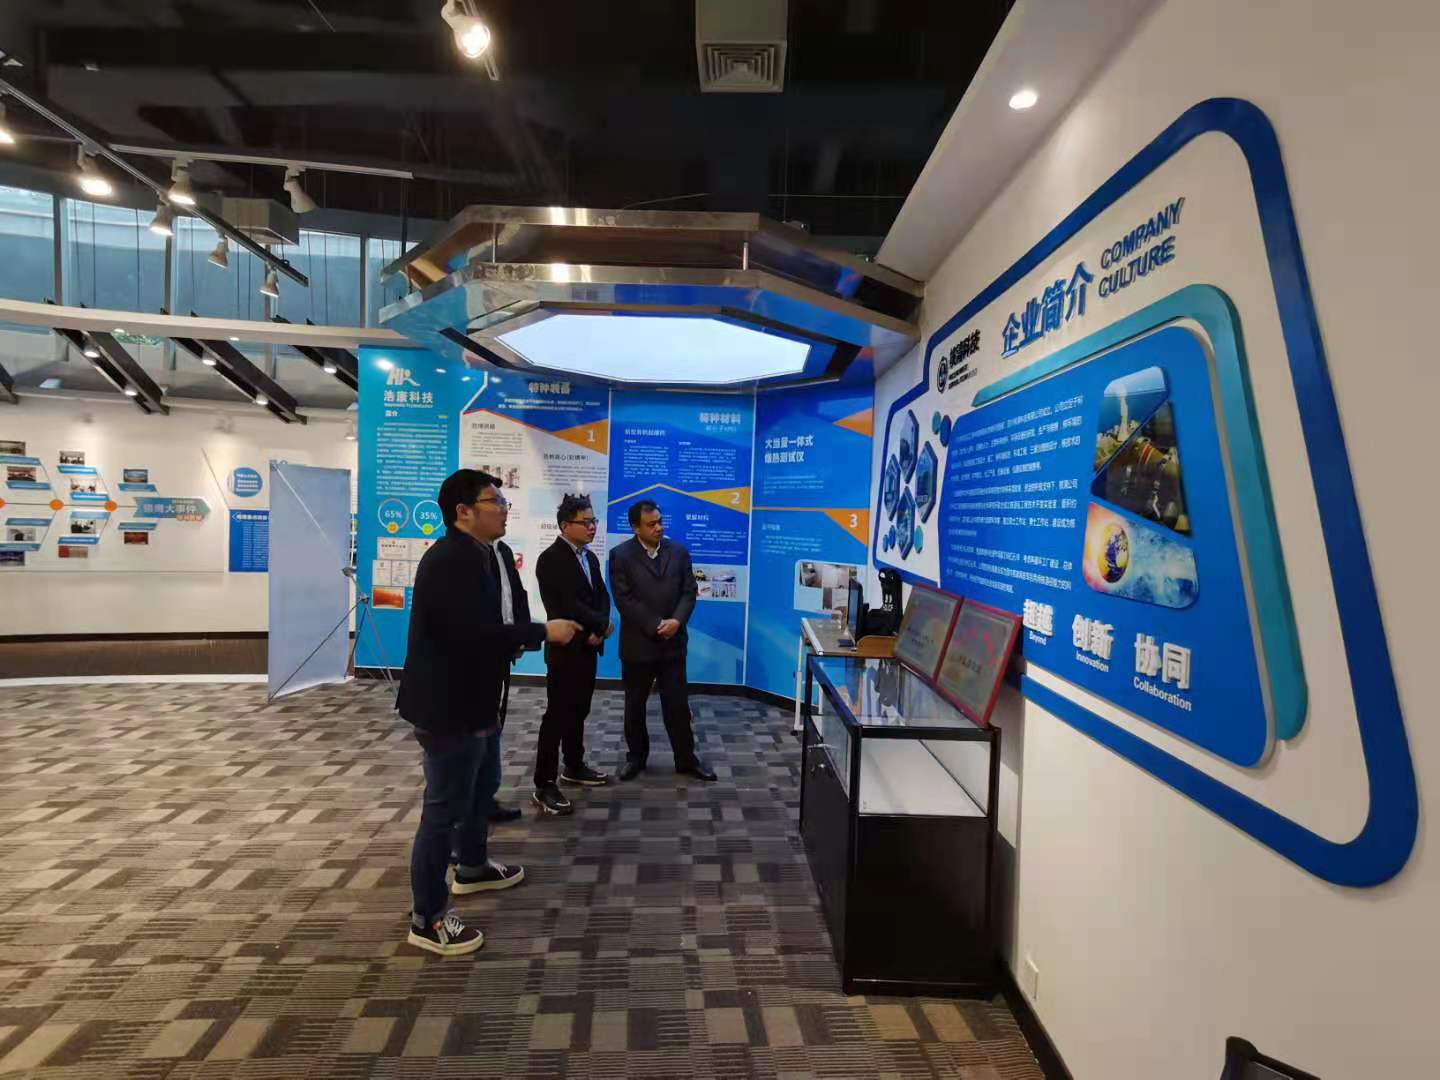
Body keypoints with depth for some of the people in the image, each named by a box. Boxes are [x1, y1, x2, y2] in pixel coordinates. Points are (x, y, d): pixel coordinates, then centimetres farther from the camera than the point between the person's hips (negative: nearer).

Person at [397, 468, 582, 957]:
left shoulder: (493, 554, 7)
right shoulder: (450, 560, -23)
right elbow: (474, 633, -32)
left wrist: (533, 633, -13)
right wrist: (543, 633, -25)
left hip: (477, 700, 10)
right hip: (447, 705, -10)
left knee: (483, 788, 26)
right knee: (446, 807, 3)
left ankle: (472, 867, 49)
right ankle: (428, 918, 20)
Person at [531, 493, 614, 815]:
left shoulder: (590, 557, 12)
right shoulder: (551, 559, -15)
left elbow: (602, 596, 9)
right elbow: (567, 605, -22)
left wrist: (597, 630, -10)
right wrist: (603, 625, -12)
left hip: (588, 647, 8)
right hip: (565, 649, -8)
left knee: (578, 712, 17)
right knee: (557, 715, -4)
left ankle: (574, 767, 31)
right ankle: (544, 785, 4)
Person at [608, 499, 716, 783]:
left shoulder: (679, 552, 4)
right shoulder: (620, 555, -7)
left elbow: (689, 592, 2)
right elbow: (624, 599, -13)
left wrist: (676, 621, -15)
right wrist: (655, 626, -17)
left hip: (673, 642, 2)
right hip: (637, 644, -2)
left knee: (677, 704, 8)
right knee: (635, 705, 12)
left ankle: (686, 759, 21)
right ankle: (636, 757, 28)